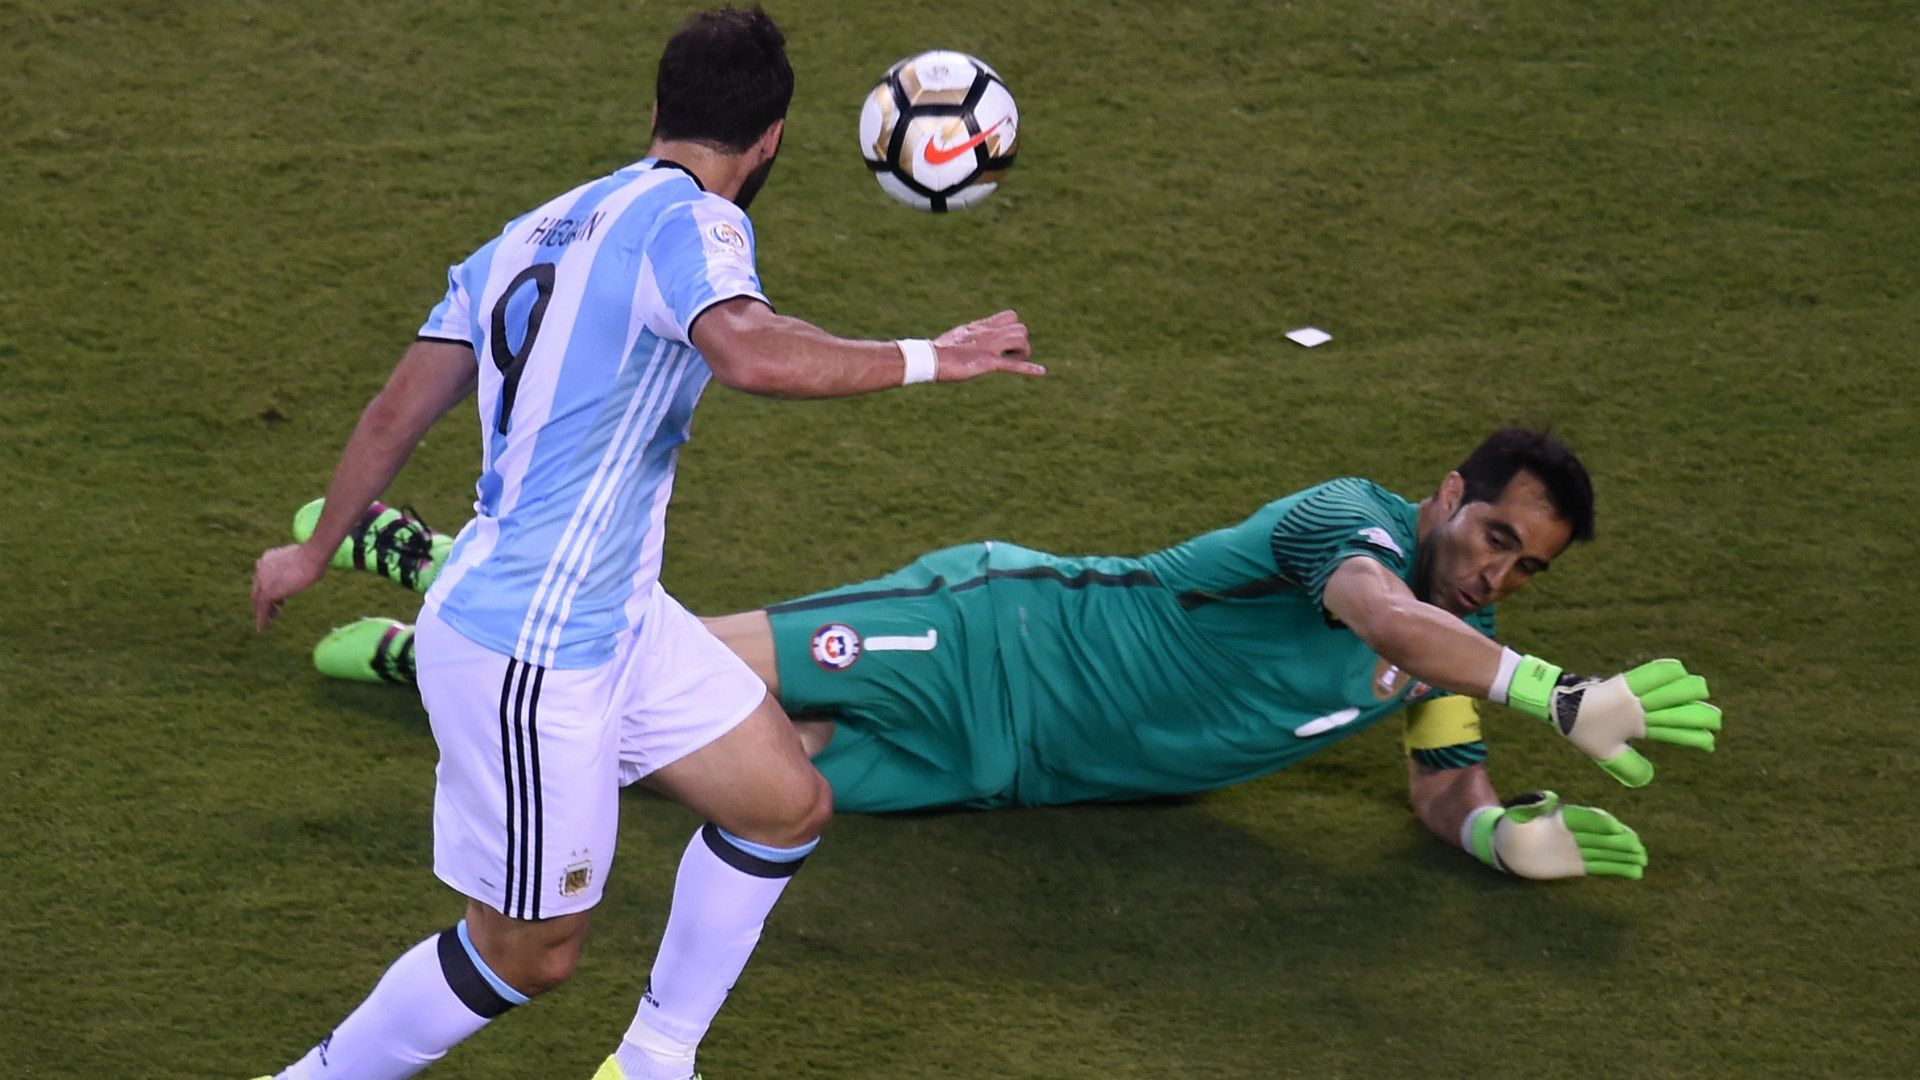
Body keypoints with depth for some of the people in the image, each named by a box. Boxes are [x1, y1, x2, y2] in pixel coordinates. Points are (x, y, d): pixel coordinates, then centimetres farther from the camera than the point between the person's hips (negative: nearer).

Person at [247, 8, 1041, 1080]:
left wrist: (316, 552, 29)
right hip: (525, 655, -10)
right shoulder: (690, 221, -15)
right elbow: (750, 352, -38)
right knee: (529, 953, 3)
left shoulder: (534, 231, 11)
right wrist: (930, 357, -27)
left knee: (789, 803, 15)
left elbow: (397, 413, 17)